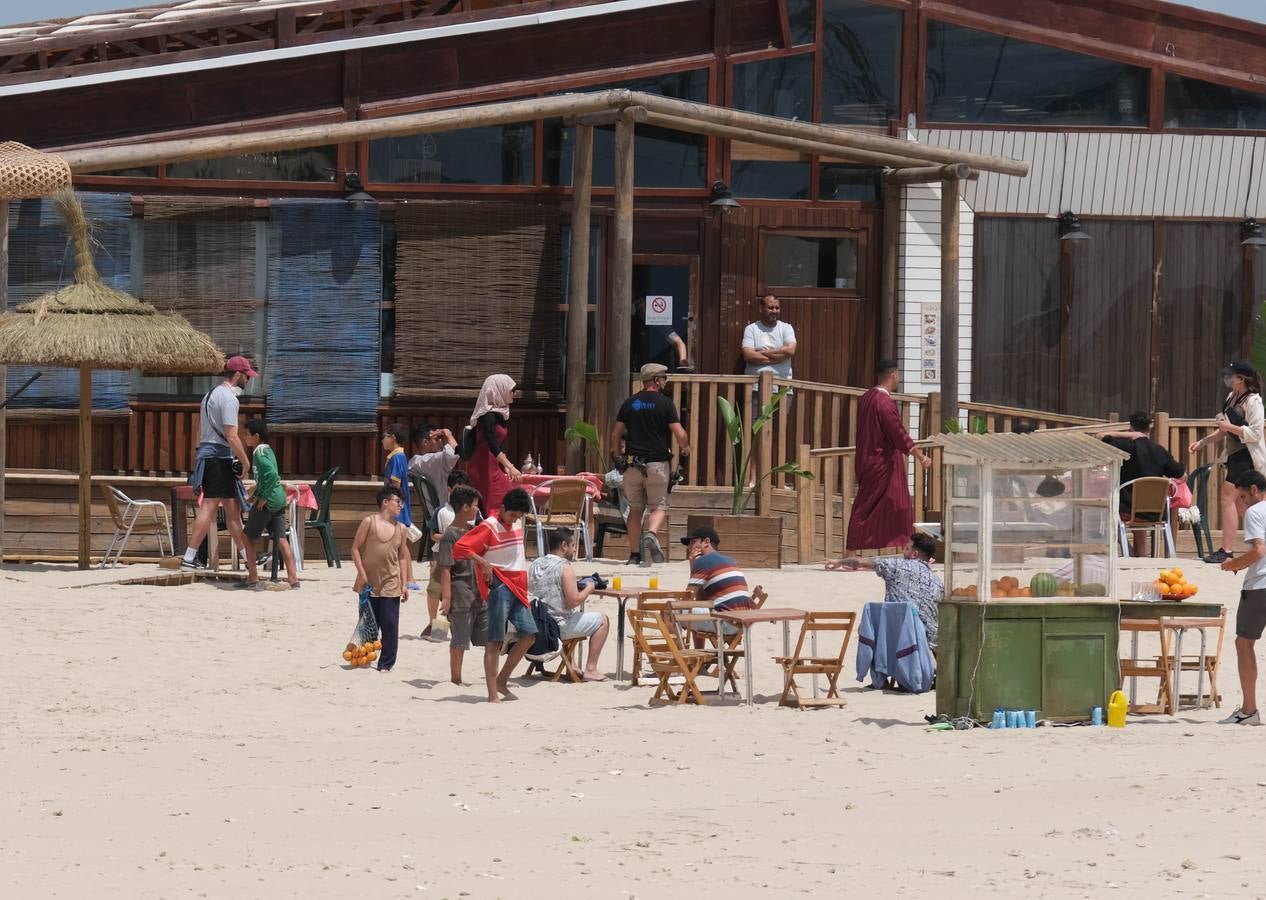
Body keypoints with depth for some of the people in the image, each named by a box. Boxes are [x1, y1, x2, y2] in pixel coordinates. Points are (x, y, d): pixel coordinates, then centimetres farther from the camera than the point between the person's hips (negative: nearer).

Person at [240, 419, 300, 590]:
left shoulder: (259, 453, -13)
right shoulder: (268, 450, 15)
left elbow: (271, 474, -27)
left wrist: (263, 497, -20)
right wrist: (257, 495, 19)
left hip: (267, 501, -8)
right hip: (279, 498, 8)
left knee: (248, 536, 6)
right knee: (281, 539, 4)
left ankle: (252, 576, 6)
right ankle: (293, 578, -3)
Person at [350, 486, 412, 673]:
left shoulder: (400, 528, 8)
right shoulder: (369, 522, -3)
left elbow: (402, 557, 13)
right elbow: (356, 548, -2)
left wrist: (404, 584, 8)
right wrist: (362, 573, -9)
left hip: (391, 585, 2)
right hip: (368, 584, -2)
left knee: (390, 626, -1)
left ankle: (386, 664, 6)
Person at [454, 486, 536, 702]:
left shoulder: (517, 526, 15)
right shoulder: (489, 527, -9)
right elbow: (460, 548, -15)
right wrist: (484, 563, -22)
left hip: (517, 587, 8)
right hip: (499, 586, -8)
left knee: (529, 634, 3)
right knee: (495, 641, -8)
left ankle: (502, 681, 15)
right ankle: (493, 694, -10)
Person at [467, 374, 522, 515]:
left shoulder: (501, 413, 12)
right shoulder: (488, 415, -16)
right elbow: (492, 445, -26)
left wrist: (506, 467, 10)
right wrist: (510, 467, -33)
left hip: (494, 467, 9)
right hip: (483, 467, -9)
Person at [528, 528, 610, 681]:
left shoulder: (535, 565, 8)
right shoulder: (564, 567, -16)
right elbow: (573, 601, -21)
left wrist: (577, 587, 16)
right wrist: (588, 589, -3)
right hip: (557, 627, -8)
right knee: (602, 621, 8)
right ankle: (590, 670, 7)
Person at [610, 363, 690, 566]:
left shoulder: (630, 403, 9)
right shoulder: (665, 404, -4)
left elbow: (616, 434, 11)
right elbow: (680, 435, -9)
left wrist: (619, 457, 23)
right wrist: (685, 449, 12)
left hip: (632, 463, 3)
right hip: (657, 463, -3)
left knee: (635, 509, 11)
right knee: (659, 506, 5)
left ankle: (634, 555, 10)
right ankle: (651, 534, -25)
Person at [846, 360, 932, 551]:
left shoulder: (866, 398, 8)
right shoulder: (884, 403, -20)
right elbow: (899, 434, -21)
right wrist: (921, 457, -16)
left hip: (867, 461, 9)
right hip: (883, 463, -9)